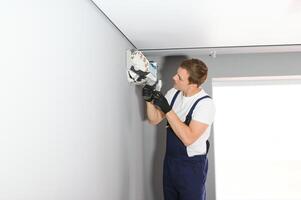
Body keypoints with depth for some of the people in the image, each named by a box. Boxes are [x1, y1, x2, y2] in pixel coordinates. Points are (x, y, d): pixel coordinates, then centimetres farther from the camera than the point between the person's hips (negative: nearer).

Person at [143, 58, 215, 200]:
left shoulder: (205, 103, -20)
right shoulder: (173, 93, -1)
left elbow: (188, 138, -28)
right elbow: (154, 120, 5)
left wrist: (167, 109, -29)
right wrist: (149, 101, -14)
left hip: (192, 165, -6)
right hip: (170, 160, 6)